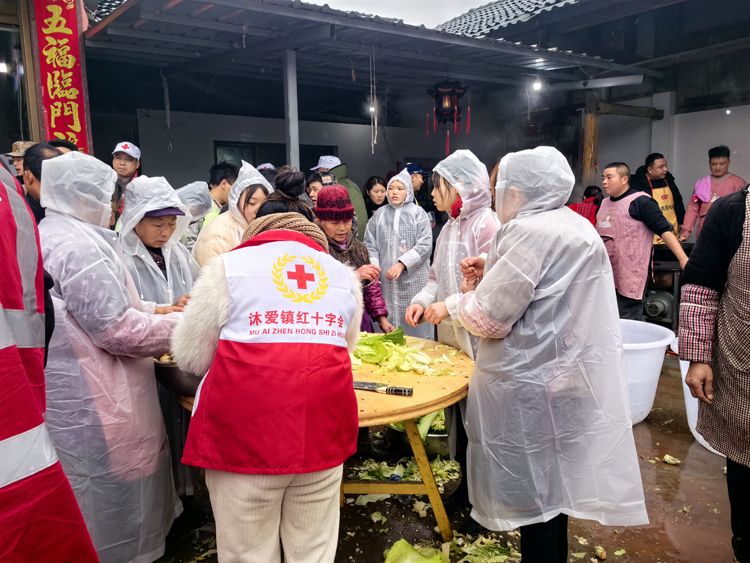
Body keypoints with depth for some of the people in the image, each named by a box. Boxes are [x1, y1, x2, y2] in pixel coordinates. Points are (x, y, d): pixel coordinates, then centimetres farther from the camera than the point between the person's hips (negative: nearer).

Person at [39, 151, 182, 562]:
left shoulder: (50, 236, 12)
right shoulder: (79, 246, -20)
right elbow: (116, 329, -23)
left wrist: (154, 314, 12)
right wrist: (179, 326, -11)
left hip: (73, 392, 10)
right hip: (92, 402, -10)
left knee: (100, 494, 22)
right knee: (113, 495, 6)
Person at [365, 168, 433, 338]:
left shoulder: (417, 213, 2)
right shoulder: (379, 214, 10)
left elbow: (425, 245, -7)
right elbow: (370, 244, 8)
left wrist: (402, 263, -15)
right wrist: (373, 266, -8)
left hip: (413, 280, -2)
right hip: (386, 280, 2)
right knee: (389, 320, 6)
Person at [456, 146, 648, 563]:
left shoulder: (529, 231, -20)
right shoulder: (577, 227, 10)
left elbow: (488, 318, -21)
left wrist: (462, 300, -1)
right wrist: (492, 273, 10)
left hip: (531, 386, -9)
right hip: (567, 376, 9)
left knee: (533, 491, 6)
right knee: (551, 486, 22)